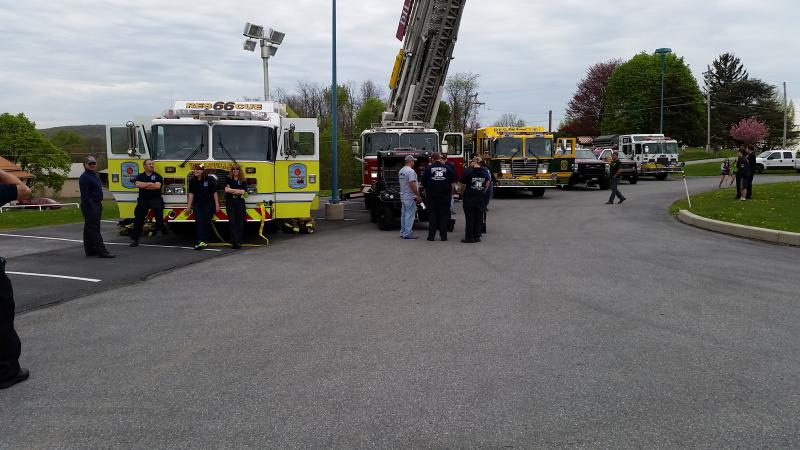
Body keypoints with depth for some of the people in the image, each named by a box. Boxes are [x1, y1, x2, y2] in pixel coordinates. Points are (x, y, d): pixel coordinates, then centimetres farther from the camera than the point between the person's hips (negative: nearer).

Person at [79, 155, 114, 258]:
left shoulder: (94, 175, 17)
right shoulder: (84, 177, -14)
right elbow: (85, 195, -20)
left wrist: (99, 204, 20)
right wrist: (91, 208, -24)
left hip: (96, 204, 10)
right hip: (90, 206, -10)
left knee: (89, 228, 13)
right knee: (93, 228, -11)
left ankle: (90, 250, 17)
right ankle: (101, 251, -15)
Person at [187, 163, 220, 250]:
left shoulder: (210, 179, -10)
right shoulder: (192, 181, 2)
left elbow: (214, 193, -7)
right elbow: (191, 194, 6)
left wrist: (217, 205, -9)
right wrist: (189, 206, 4)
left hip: (209, 204, -3)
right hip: (197, 204, 3)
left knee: (206, 222, 2)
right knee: (199, 221, -9)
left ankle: (205, 240, 13)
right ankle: (201, 241, -15)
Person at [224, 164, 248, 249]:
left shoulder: (243, 181, 7)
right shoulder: (228, 179, 8)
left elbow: (243, 192, -7)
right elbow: (226, 189, -7)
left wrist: (231, 190, -5)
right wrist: (238, 190, -4)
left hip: (240, 203, 0)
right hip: (230, 203, 0)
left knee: (240, 222, -1)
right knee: (232, 222, -8)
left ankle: (239, 241, 7)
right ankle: (235, 242, -13)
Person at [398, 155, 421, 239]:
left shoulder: (401, 171, 12)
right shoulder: (411, 171, -16)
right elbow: (412, 184, -22)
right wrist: (418, 195, -17)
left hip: (403, 197, 9)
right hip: (410, 197, -9)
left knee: (404, 214, 14)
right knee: (409, 215, -6)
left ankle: (403, 232, 19)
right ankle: (408, 233, -6)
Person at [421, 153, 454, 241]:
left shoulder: (428, 168, -1)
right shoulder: (447, 168, 2)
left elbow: (424, 182, 3)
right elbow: (452, 182, 5)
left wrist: (426, 192, 16)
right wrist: (451, 193, 16)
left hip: (431, 195, 0)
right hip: (445, 195, 1)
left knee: (432, 215, 6)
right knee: (444, 215, 6)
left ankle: (431, 236, 5)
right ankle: (443, 236, 6)